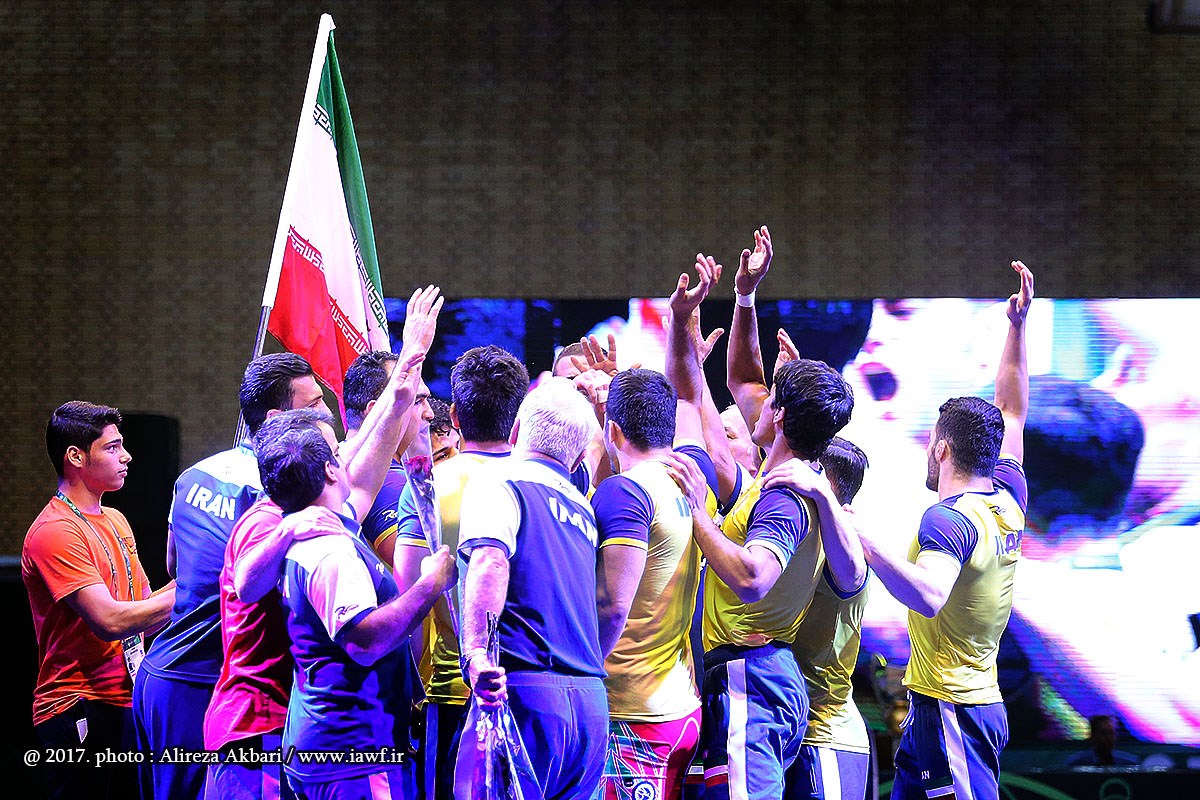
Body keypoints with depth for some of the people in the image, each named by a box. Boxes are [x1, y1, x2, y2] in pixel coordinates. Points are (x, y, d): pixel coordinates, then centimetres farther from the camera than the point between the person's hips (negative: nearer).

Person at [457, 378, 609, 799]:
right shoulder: (582, 508, 24)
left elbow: (490, 562, -17)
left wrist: (476, 651, -26)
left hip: (527, 690, -7)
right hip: (591, 702, 7)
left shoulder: (497, 481, 0)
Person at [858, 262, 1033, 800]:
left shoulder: (948, 520, -19)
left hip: (946, 706, -9)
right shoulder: (1009, 501, 7)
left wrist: (859, 538, -46)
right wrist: (1017, 327, 23)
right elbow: (1010, 412, 22)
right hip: (983, 700, 9)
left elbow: (929, 597, -39)